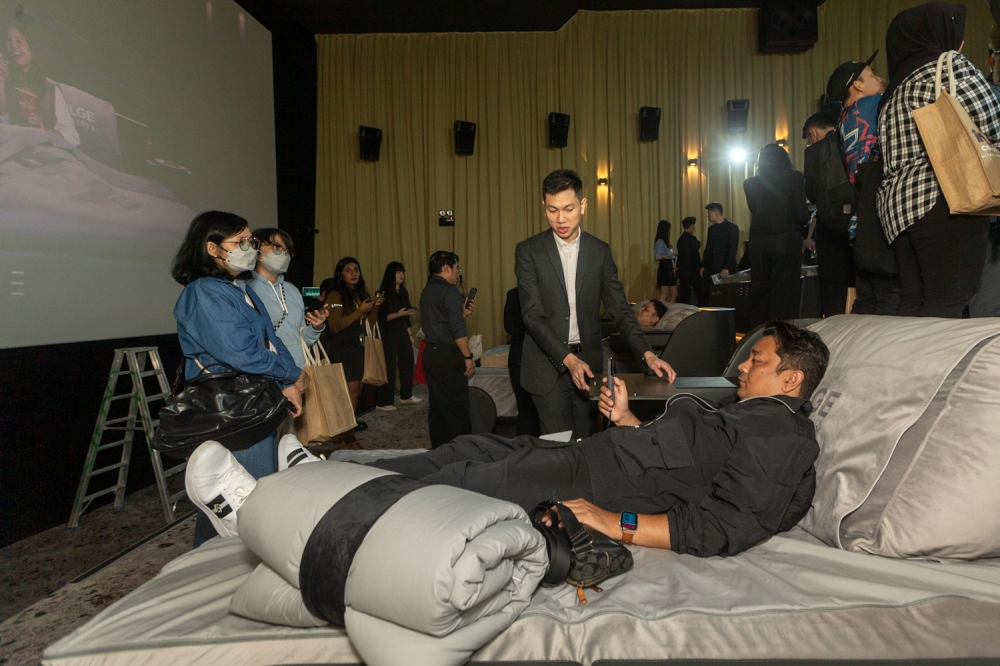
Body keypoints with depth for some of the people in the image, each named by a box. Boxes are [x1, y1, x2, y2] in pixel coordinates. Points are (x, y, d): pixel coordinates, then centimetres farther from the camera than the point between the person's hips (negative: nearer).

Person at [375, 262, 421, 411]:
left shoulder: (403, 292, 12)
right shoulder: (384, 293, -9)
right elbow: (381, 317, -14)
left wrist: (410, 334, 13)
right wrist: (398, 314, -24)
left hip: (403, 333, 7)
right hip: (389, 334, -7)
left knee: (407, 363, 9)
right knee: (388, 367, -6)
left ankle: (406, 396, 24)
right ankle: (383, 402, 0)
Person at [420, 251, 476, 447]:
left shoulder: (427, 291, 15)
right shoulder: (449, 290, -12)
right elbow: (457, 330, -18)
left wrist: (462, 313, 15)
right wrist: (468, 357, -12)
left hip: (431, 352, 9)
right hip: (448, 356, -9)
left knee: (437, 406, 12)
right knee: (457, 408, -3)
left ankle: (438, 447, 18)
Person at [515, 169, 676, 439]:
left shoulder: (600, 251, 4)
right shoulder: (528, 252, -4)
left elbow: (619, 308, 2)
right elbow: (533, 315, -10)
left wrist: (647, 354, -13)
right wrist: (567, 359, -22)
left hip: (587, 362, 3)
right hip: (548, 364, -2)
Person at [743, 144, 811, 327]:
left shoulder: (751, 183, 7)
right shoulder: (794, 178, -1)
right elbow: (801, 214, -6)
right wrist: (801, 223, 14)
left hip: (758, 242, 3)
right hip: (786, 240, -3)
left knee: (759, 292, 7)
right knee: (785, 292, 0)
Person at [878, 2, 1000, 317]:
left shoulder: (895, 91, 23)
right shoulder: (949, 66, 1)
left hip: (897, 205, 8)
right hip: (944, 200, -7)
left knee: (914, 304, 6)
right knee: (945, 308, -10)